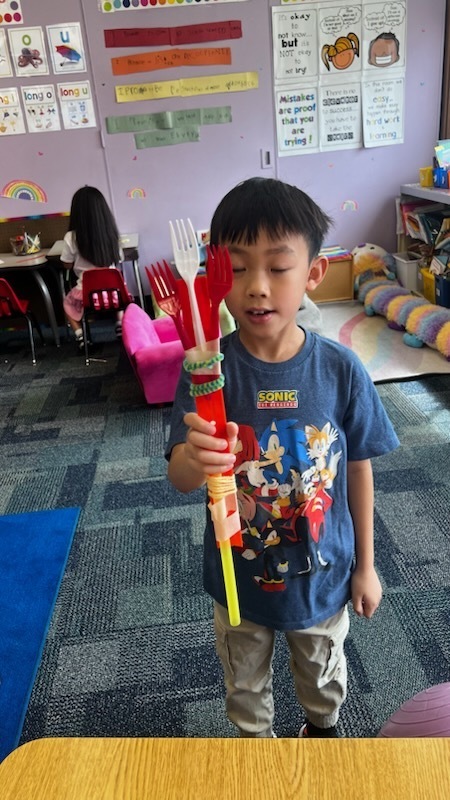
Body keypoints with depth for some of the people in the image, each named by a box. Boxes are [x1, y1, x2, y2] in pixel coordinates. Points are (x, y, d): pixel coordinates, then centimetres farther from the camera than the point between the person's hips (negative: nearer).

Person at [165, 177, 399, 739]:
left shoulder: (340, 369, -19)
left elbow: (358, 468, -7)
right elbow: (178, 477, -25)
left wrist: (365, 565, 1)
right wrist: (196, 459, -49)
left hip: (323, 573, 1)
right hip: (239, 578, 0)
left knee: (323, 675, 31)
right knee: (245, 687, 27)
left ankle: (322, 729, 65)